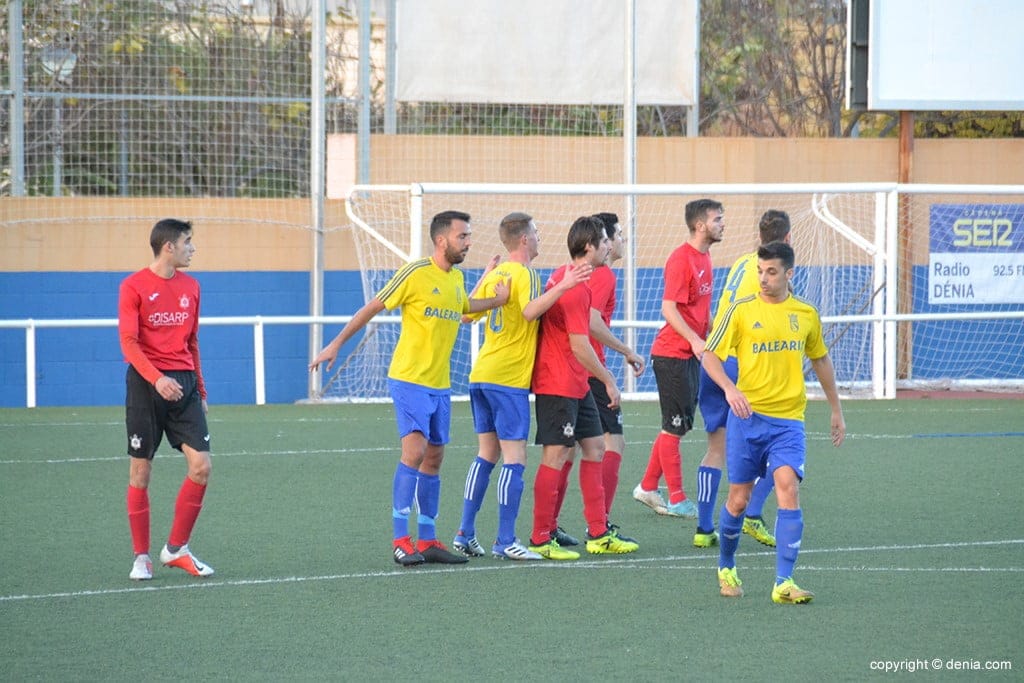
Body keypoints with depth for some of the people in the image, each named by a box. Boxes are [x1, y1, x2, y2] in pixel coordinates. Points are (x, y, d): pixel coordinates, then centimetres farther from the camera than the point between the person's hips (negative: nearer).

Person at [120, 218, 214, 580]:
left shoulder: (190, 286, 11)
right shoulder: (133, 287, -6)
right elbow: (128, 342, -12)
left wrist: (200, 389, 17)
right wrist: (157, 379, -26)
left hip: (183, 384, 5)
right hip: (146, 384, -5)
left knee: (201, 466, -6)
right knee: (140, 472, 0)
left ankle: (176, 549, 7)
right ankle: (141, 557, 9)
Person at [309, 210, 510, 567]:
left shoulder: (456, 278, 11)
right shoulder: (415, 273, -11)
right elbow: (372, 308, -5)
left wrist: (497, 300, 19)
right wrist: (336, 344, -4)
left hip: (440, 385, 8)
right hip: (409, 379, -8)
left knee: (434, 459, 8)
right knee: (414, 451, -16)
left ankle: (427, 541, 14)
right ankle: (401, 540, -14)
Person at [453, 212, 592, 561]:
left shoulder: (495, 274, 12)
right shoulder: (525, 274, -10)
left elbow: (469, 314, 19)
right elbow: (530, 311, -28)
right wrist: (562, 287, -35)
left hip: (481, 375, 8)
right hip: (509, 380, -8)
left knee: (486, 454, 14)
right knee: (514, 459, -6)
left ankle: (465, 534, 14)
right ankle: (505, 541, -8)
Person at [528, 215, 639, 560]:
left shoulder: (562, 277, 12)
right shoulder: (576, 286, -19)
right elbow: (579, 344, -22)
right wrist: (608, 380, -14)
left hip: (576, 385, 11)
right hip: (559, 385, -11)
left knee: (594, 447, 12)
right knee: (556, 456, -6)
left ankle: (598, 534, 17)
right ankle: (540, 540, -1)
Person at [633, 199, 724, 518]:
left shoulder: (704, 258, 12)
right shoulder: (681, 259, -16)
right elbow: (669, 309, -21)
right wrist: (694, 340, -29)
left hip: (691, 354, 9)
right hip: (672, 353, -9)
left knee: (677, 426, 14)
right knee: (675, 427, -3)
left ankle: (648, 488, 24)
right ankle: (677, 500, 3)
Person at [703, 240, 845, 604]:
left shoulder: (806, 314, 8)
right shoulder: (742, 311, -1)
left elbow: (821, 360, 22)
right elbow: (710, 355, -2)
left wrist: (836, 410, 25)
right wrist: (730, 388, -20)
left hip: (788, 420, 1)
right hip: (747, 416, -1)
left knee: (788, 489, -17)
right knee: (739, 499, 4)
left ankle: (784, 583, -18)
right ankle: (726, 568, 30)